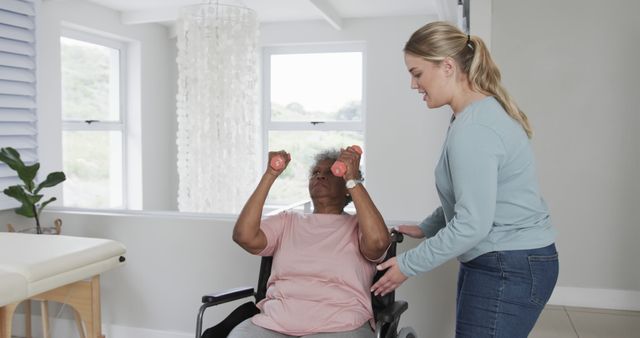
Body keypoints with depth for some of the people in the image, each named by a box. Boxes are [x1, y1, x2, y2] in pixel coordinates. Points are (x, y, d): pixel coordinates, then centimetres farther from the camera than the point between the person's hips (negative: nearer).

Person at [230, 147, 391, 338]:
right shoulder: (288, 222, 18)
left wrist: (353, 179, -10)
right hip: (274, 322, 3)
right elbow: (244, 236, 1)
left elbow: (378, 242, -14)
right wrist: (270, 175, 0)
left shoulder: (357, 226, 10)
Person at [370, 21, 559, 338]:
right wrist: (426, 227, 15)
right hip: (498, 263, 10)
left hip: (510, 270, -10)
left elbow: (472, 225, -24)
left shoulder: (472, 129, -23)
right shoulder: (480, 111, 10)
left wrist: (407, 265, -15)